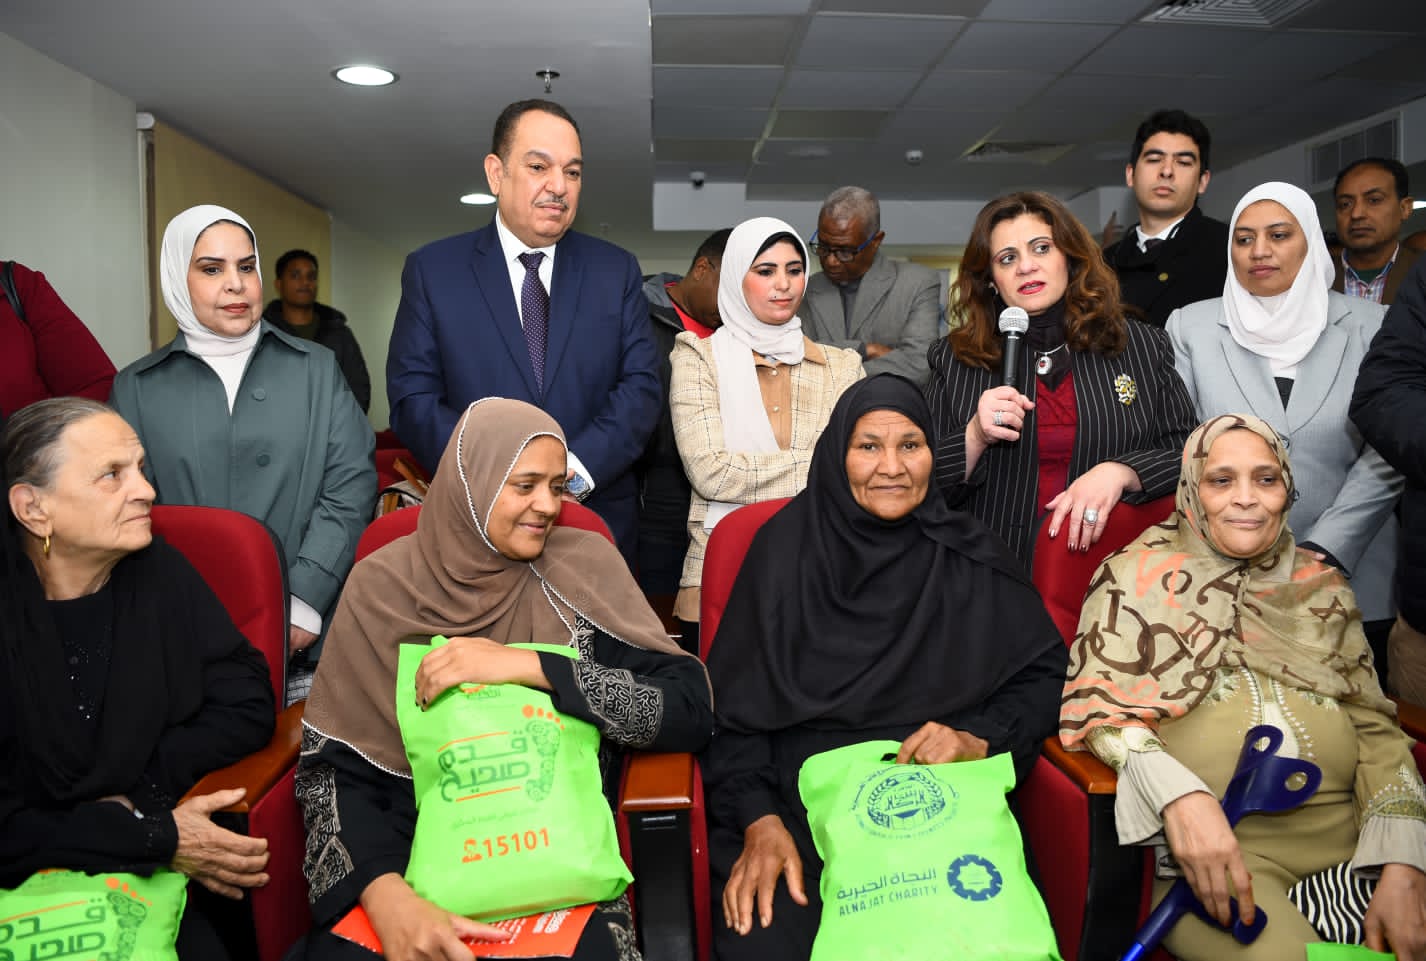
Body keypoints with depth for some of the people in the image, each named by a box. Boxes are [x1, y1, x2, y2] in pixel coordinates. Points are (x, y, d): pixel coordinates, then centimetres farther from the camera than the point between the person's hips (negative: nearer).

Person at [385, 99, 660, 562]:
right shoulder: (432, 270, 1)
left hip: (600, 523, 2)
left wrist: (576, 470, -18)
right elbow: (412, 397, -4)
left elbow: (642, 386, -2)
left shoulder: (616, 270, 5)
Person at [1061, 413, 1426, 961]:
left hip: (1346, 834, 4)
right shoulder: (1139, 574, 5)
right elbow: (1099, 703, -4)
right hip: (1214, 848, -4)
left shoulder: (1322, 586, 17)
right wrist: (1178, 794, -21)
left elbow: (1374, 724, 11)